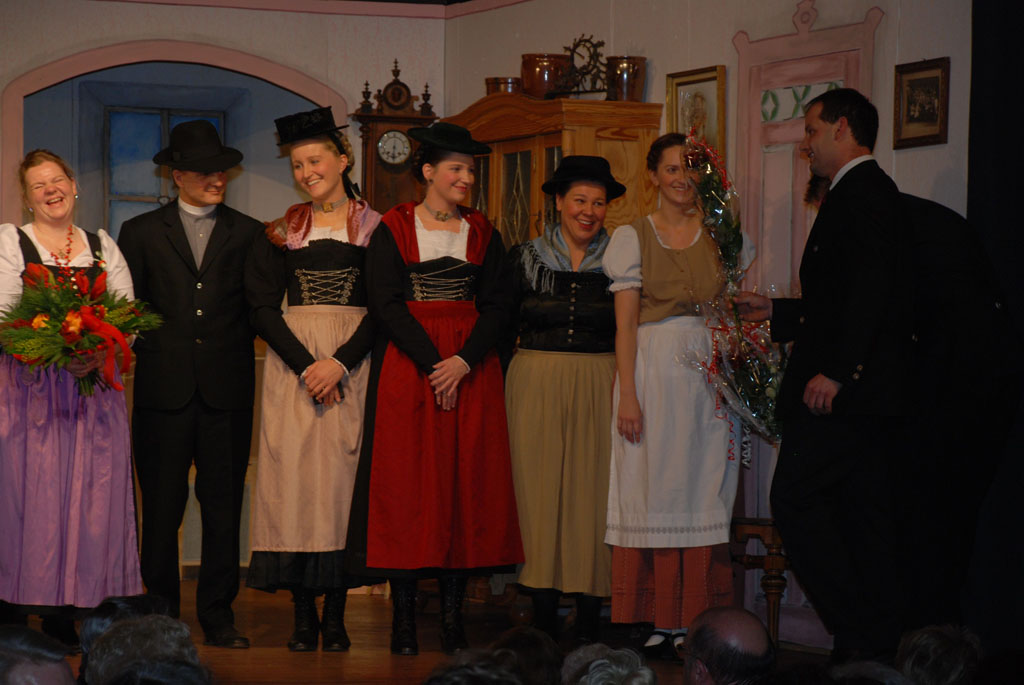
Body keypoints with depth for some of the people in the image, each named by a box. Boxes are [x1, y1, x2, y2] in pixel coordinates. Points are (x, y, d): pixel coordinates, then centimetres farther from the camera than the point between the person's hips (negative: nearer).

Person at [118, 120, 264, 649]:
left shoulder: (248, 234, 10)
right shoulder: (141, 233, 9)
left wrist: (234, 355, -5)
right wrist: (152, 352, 0)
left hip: (228, 389, 1)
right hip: (164, 388, 0)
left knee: (224, 505, 2)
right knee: (162, 506, 2)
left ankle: (218, 614, 10)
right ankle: (161, 612, 11)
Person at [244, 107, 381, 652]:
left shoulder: (373, 228, 5)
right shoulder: (283, 231, 10)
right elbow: (263, 306, 3)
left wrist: (339, 362, -13)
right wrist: (307, 365, -10)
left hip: (353, 357, -1)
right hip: (292, 360, 1)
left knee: (342, 474, -4)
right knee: (295, 473, -5)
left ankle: (335, 614, -1)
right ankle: (303, 615, -2)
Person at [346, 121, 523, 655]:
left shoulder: (482, 233, 11)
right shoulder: (393, 230, 2)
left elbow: (496, 307, 5)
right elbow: (386, 304, -7)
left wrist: (462, 362, -11)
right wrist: (433, 365, -15)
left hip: (470, 367, 3)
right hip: (406, 367, -3)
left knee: (466, 483, -2)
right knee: (406, 482, -5)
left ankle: (452, 613, 1)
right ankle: (404, 616, -3)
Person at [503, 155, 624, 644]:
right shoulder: (527, 258, 6)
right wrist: (524, 365, 3)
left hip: (599, 385, 0)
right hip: (537, 384, 0)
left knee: (593, 489, -3)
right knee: (539, 488, -1)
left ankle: (589, 620, 2)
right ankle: (543, 618, 3)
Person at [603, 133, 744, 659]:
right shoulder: (634, 236, 3)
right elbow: (625, 324, -2)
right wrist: (627, 394, -11)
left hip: (710, 374, 3)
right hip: (653, 371, -3)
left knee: (701, 493, 1)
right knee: (652, 491, -4)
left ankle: (692, 623, 3)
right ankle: (652, 625, -1)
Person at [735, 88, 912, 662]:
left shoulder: (861, 192, -12)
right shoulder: (869, 191, 20)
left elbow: (872, 287, -23)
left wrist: (834, 371, -26)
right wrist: (777, 311, 25)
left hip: (845, 389, -10)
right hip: (873, 393, 10)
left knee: (795, 500, -8)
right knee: (865, 513, 10)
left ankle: (856, 633, -9)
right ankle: (879, 645, 13)